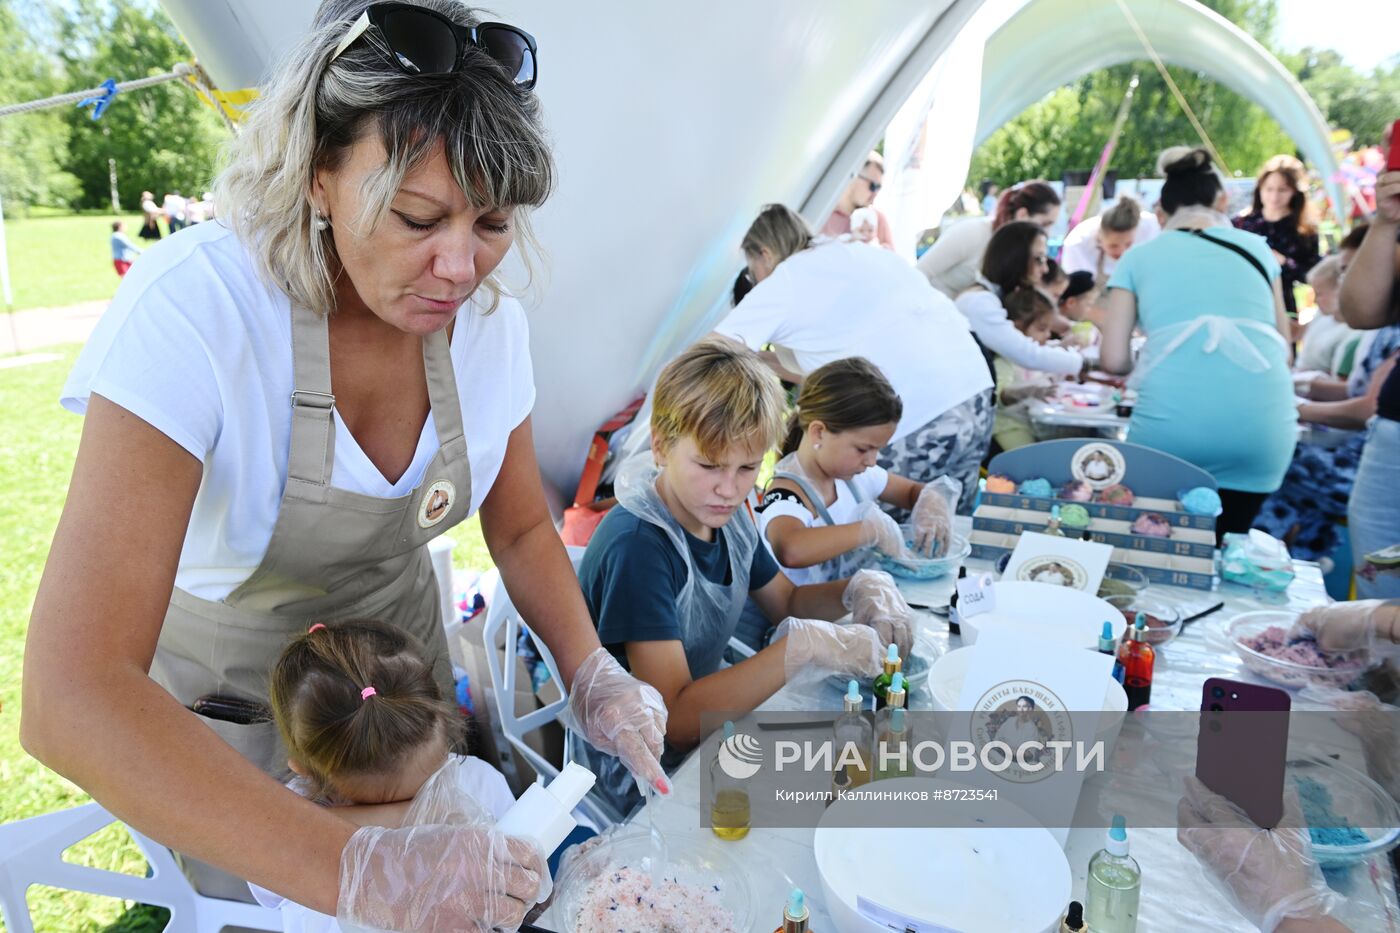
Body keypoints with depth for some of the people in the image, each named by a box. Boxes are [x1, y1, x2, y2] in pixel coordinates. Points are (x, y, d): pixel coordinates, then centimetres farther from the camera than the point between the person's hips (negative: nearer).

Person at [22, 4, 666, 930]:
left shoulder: (488, 317, -18)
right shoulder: (193, 309, -34)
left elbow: (522, 528, -3)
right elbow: (70, 697, -40)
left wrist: (592, 672, -21)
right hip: (226, 696, -3)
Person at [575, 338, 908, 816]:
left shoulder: (726, 514, -2)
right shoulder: (636, 547, -27)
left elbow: (786, 602, 14)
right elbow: (677, 719, -30)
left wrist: (856, 590, -7)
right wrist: (802, 646, -36)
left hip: (711, 716, 8)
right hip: (646, 776, -8)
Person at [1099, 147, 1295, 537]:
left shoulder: (1138, 257, 11)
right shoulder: (1256, 247, 17)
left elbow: (1113, 359, 7)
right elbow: (1284, 347, 26)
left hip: (1170, 422, -2)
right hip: (1263, 421, 2)